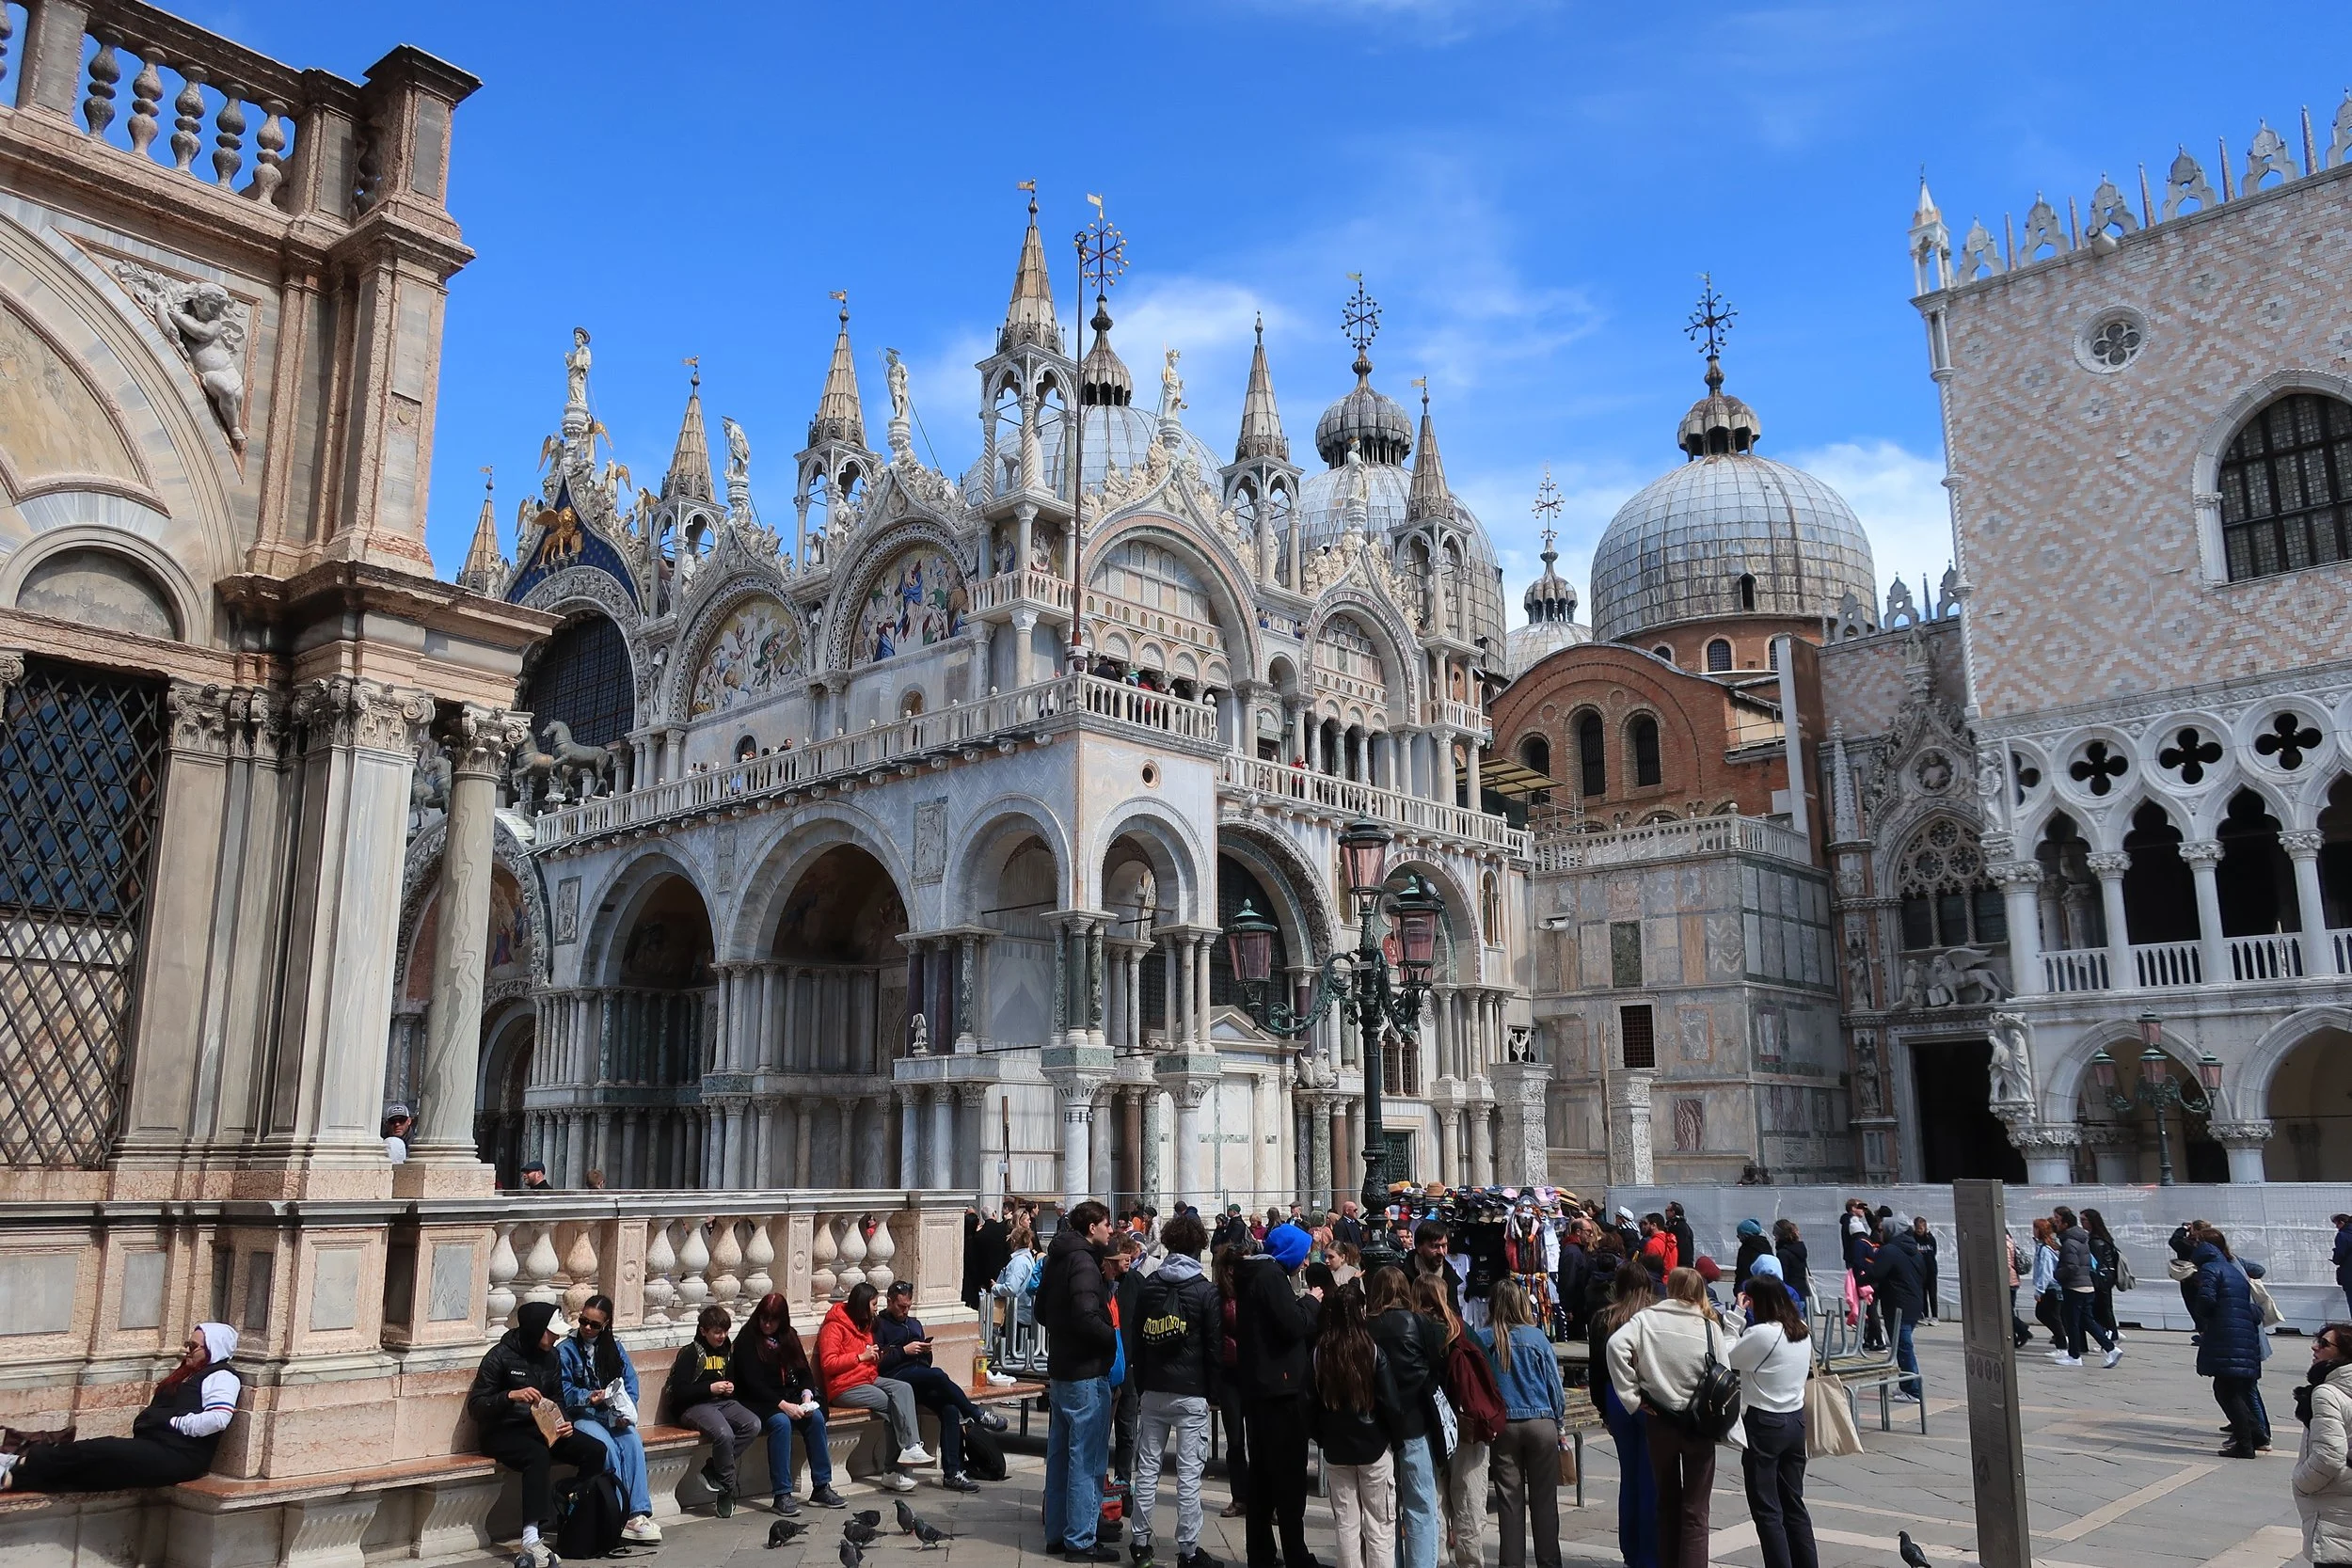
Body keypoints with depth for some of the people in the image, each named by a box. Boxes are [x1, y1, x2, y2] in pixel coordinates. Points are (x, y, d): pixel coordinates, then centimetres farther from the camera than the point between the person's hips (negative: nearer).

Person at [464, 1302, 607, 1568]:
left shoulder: (550, 1356, 7)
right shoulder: (501, 1356, -12)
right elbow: (475, 1406, -14)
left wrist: (563, 1423, -4)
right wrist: (511, 1395, -30)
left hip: (541, 1427, 6)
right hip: (504, 1432, -6)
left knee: (595, 1450, -16)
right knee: (538, 1456, -38)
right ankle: (530, 1543, -43)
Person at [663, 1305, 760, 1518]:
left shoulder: (726, 1350, 16)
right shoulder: (690, 1353, -6)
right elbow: (679, 1391, -14)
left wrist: (730, 1387, 6)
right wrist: (710, 1388, -17)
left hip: (722, 1402, 7)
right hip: (693, 1406, -7)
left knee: (753, 1425, -21)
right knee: (724, 1433, -34)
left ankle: (712, 1471, -13)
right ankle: (727, 1490, -15)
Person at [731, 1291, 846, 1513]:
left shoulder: (789, 1336, 10)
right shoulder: (747, 1338, -7)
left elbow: (805, 1371, 10)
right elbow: (752, 1382, -15)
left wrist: (807, 1394, -12)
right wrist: (782, 1405, -23)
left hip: (788, 1398, 5)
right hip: (757, 1402, -5)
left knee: (816, 1417, -22)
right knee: (781, 1422, -34)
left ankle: (821, 1487, -17)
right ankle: (781, 1494, -30)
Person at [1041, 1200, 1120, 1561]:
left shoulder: (1058, 1259, 11)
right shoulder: (1083, 1263, -18)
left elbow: (1042, 1311, 20)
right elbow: (1086, 1318, -27)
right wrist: (1116, 1338, -13)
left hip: (1060, 1369, 10)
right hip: (1086, 1372, -10)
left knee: (1061, 1453, 15)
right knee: (1086, 1459, -2)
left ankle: (1057, 1532, 24)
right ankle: (1080, 1541, 3)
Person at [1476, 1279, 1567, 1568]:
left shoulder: (1481, 1338, -6)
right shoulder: (1536, 1337, -6)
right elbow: (1555, 1384, 1)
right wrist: (1559, 1422, 15)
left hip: (1503, 1426, 1)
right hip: (1541, 1424, 0)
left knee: (1510, 1502, 7)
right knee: (1544, 1501, 7)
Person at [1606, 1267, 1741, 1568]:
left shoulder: (1647, 1319, -4)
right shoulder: (1711, 1327, -4)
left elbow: (1616, 1345, -17)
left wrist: (1632, 1395, -12)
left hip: (1659, 1420, 2)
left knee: (1667, 1502, 18)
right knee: (1695, 1510, 5)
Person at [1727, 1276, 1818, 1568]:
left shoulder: (1761, 1334, -20)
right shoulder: (1801, 1331, 4)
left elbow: (1727, 1359, -9)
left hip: (1764, 1424, -8)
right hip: (1796, 1420, 8)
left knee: (1766, 1510, 2)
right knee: (1794, 1503, 17)